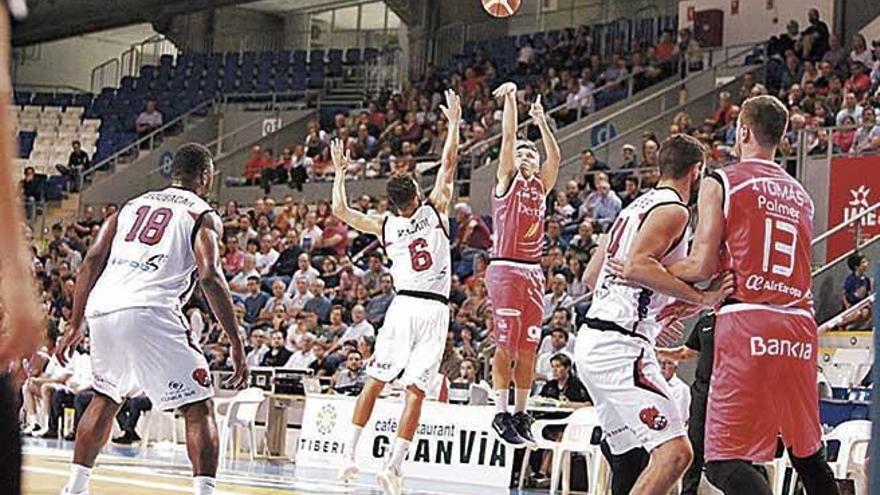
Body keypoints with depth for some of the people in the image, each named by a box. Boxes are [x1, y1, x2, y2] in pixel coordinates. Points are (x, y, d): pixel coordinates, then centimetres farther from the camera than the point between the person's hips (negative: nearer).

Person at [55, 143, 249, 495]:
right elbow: (210, 277, -6)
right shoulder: (203, 215, 9)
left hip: (102, 309, 6)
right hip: (150, 312, -6)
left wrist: (75, 326, 19)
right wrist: (236, 345, -7)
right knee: (199, 409, 1)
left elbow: (93, 261, 16)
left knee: (106, 398, 29)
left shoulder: (131, 206, 26)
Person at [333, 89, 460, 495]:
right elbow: (449, 163, 6)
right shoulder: (434, 211, 2)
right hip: (435, 310, -2)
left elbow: (340, 210, 14)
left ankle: (350, 455, 7)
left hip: (403, 306, 2)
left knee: (374, 382, 12)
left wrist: (340, 171, 25)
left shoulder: (385, 227, 7)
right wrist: (454, 122, 16)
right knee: (415, 392, -5)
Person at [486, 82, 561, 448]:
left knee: (528, 348, 5)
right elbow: (508, 138, -3)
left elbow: (555, 157, 7)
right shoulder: (507, 180, 5)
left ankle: (521, 414, 10)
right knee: (506, 345, -7)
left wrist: (542, 122, 5)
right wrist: (510, 100, -3)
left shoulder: (541, 186, 18)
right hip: (505, 269, -5)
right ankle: (502, 413, -5)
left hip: (533, 273, 5)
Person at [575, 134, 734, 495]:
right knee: (674, 451, -17)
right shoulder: (673, 210, -9)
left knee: (630, 458, 19)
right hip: (620, 346, -10)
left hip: (592, 343, 10)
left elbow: (592, 275, 26)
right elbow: (636, 266, -25)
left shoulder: (636, 207, 19)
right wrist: (701, 298, -24)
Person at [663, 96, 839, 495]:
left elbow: (702, 267, -6)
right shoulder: (800, 195, 20)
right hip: (800, 325, 6)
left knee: (725, 461, -8)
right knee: (808, 454, 18)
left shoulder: (721, 183, 0)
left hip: (746, 325, -6)